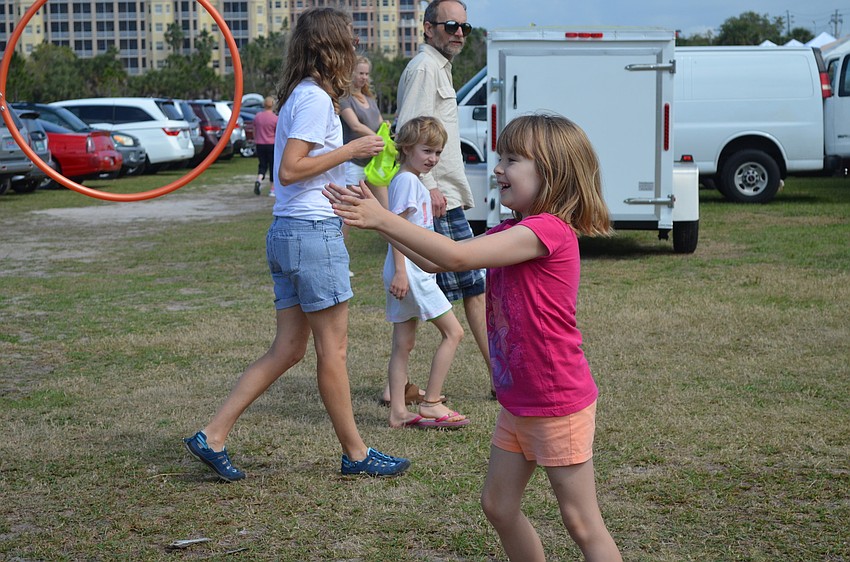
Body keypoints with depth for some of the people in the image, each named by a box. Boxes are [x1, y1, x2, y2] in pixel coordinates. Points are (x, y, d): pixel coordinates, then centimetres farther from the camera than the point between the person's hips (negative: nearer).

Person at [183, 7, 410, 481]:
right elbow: (289, 170, -19)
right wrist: (350, 150, -14)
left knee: (289, 349, 10)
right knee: (334, 348, 1)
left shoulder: (303, 95, 17)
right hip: (314, 232, -10)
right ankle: (356, 453, 13)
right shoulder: (316, 98, -12)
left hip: (289, 231, 10)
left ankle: (213, 437, 10)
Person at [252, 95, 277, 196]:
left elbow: (254, 132, 9)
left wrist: (255, 141, 23)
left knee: (262, 165, 14)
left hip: (260, 144, 3)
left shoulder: (257, 117, 0)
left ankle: (259, 180, -14)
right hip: (272, 145, -3)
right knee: (273, 166, 7)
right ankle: (272, 189, 9)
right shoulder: (275, 118, -11)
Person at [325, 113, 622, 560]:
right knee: (498, 506, 15)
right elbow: (435, 262, 7)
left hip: (559, 405, -9)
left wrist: (383, 219, -25)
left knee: (582, 524, 1)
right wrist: (377, 218, -2)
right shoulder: (511, 232, 9)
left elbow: (456, 257, -28)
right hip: (517, 404, 9)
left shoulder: (549, 230, -21)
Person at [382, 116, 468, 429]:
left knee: (403, 344, 9)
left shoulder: (414, 181, 18)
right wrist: (400, 271, -23)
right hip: (411, 271, -10)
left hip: (412, 273, 10)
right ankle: (430, 404, -1)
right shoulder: (407, 180, -12)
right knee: (453, 332, -5)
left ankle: (398, 412, 11)